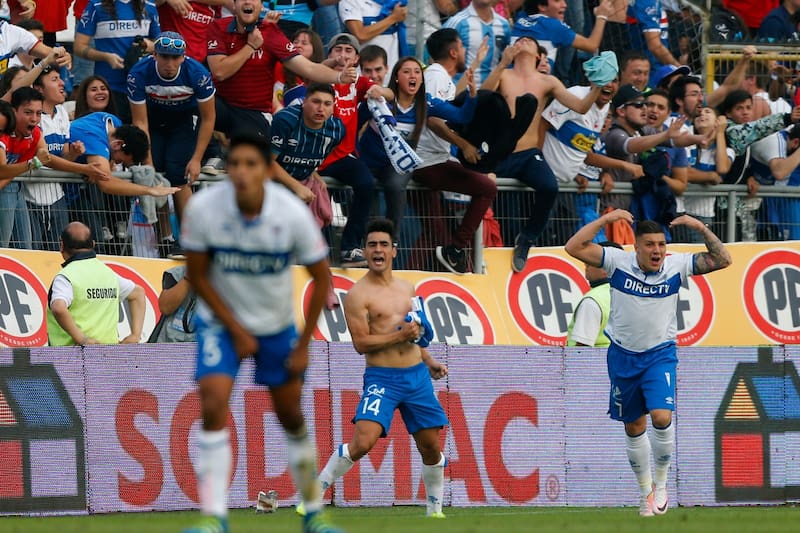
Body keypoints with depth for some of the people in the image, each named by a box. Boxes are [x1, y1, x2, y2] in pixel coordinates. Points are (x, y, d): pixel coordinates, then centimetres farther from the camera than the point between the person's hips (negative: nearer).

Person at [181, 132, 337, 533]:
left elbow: (321, 277, -9)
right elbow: (198, 276, -11)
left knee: (291, 417, 9)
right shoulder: (202, 208, -23)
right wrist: (236, 331, -12)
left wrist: (303, 346, -7)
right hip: (221, 321, -1)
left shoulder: (293, 214, -22)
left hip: (277, 325, 1)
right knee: (213, 404, -21)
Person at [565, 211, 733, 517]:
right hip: (623, 355, 1)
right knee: (634, 428, 12)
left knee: (662, 417, -21)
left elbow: (722, 260, -11)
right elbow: (574, 248, -17)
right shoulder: (619, 262, -11)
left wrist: (700, 228, -21)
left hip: (660, 354, -1)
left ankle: (661, 482, 0)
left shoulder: (676, 266, -9)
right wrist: (605, 220, -23)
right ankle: (645, 489, 31)